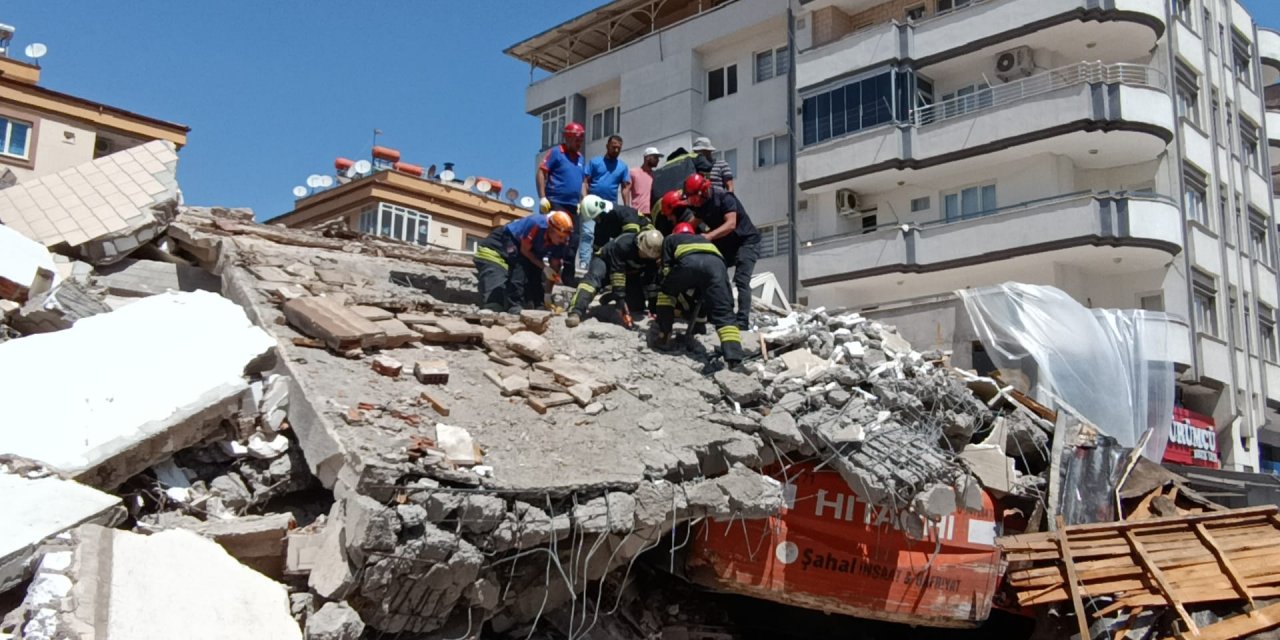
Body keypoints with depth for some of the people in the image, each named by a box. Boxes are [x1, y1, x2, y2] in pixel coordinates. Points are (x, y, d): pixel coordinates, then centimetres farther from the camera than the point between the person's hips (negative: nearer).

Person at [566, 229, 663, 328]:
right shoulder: (623, 243, -38)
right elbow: (617, 274, -40)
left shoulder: (654, 256, -22)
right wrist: (620, 300, -43)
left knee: (638, 305, -7)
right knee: (594, 279, -38)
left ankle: (610, 296, 21)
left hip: (629, 273, 6)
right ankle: (575, 313, -54)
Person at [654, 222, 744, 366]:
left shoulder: (670, 239, 40)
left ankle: (664, 334, 23)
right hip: (716, 263, 2)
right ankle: (734, 355, -21)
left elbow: (667, 268, 28)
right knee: (723, 311, -1)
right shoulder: (704, 239, 49)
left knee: (666, 292, 29)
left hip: (689, 261, -2)